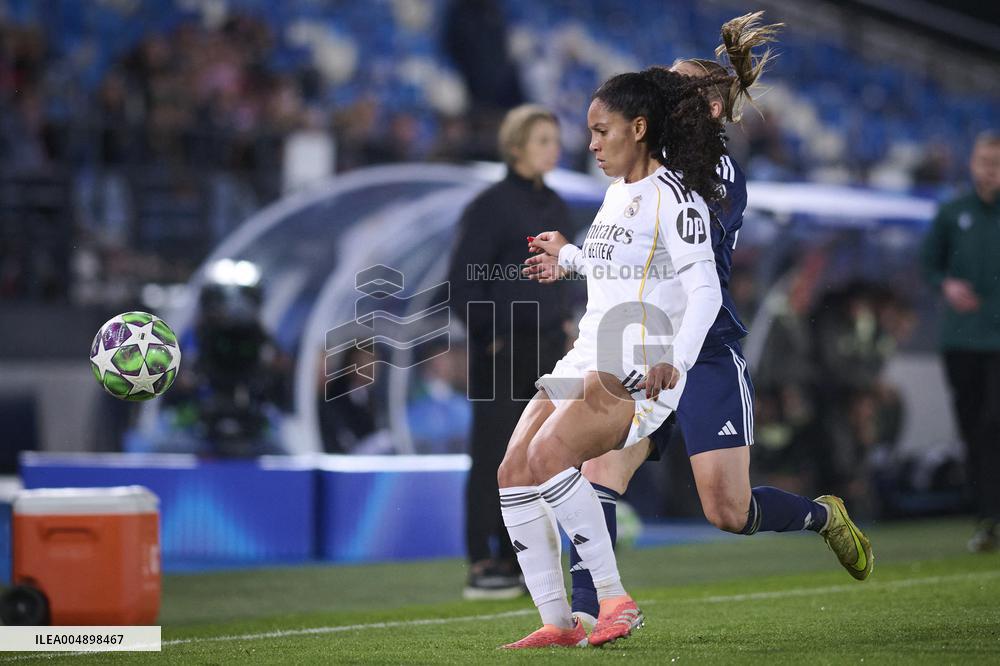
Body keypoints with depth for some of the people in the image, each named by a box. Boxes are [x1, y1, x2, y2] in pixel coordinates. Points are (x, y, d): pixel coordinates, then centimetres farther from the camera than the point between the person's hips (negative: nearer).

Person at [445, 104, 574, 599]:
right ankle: (480, 568, -3)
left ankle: (513, 562, 14)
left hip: (546, 349, 7)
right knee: (492, 458, -6)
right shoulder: (491, 206, -9)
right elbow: (461, 280, -11)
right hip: (502, 352, -7)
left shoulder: (554, 207, 13)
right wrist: (490, 334, -13)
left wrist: (560, 322, 13)